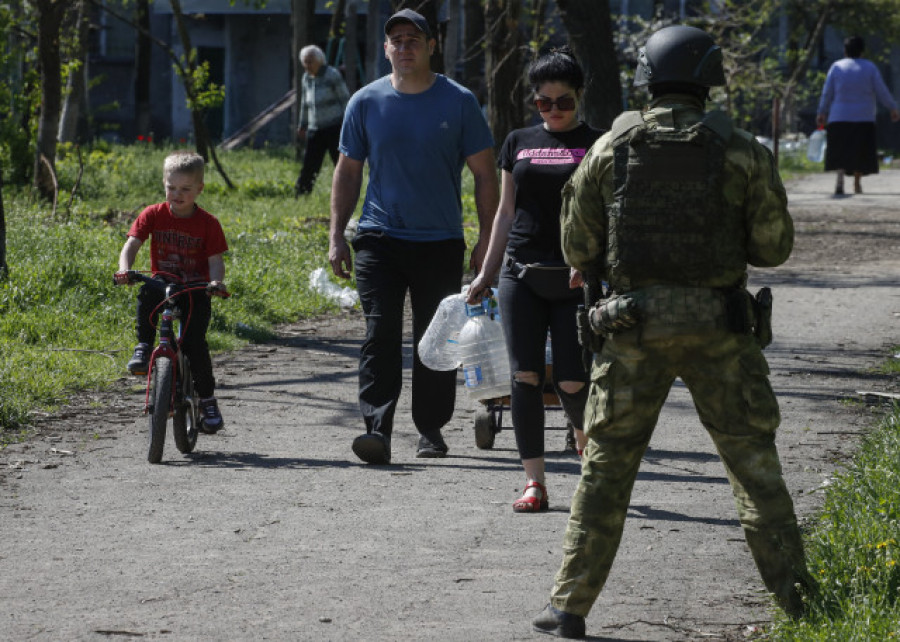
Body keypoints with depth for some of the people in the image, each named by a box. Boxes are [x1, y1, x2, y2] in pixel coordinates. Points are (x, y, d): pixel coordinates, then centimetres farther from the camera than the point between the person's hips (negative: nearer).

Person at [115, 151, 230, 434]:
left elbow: (216, 261, -8)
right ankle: (143, 347, -20)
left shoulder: (208, 224, -5)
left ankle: (207, 400, -4)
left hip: (195, 291, -1)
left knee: (194, 341, -20)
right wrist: (124, 270, -29)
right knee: (146, 294, -36)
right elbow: (131, 245, -8)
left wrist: (216, 281, -30)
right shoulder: (154, 215, -2)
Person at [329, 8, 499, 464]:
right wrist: (336, 237, 5)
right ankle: (377, 430, -16)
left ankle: (430, 429, 18)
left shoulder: (458, 102, 1)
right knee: (380, 333, -10)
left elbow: (484, 174, 4)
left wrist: (486, 239, -2)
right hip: (379, 238, 0)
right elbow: (348, 172, 11)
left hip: (440, 242, 0)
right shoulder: (366, 103, 4)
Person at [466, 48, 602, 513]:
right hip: (521, 274, 3)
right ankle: (534, 483, -2)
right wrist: (486, 274, 15)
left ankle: (587, 443, 26)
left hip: (574, 279, -3)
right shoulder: (519, 143, 13)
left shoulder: (596, 145, 2)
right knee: (525, 376, -4)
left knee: (571, 383, -6)